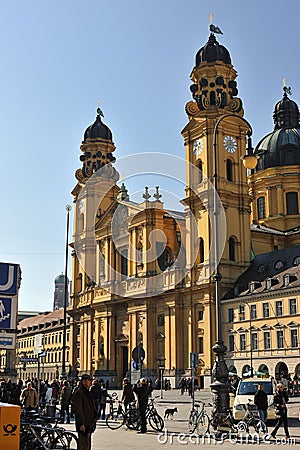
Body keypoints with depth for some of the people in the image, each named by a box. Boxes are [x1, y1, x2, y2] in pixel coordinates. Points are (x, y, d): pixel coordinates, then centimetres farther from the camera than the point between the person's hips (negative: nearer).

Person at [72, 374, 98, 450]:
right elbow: (78, 409, -18)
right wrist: (81, 424, -22)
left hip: (89, 424, 10)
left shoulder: (88, 393, 17)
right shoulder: (78, 392, -12)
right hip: (83, 425, -10)